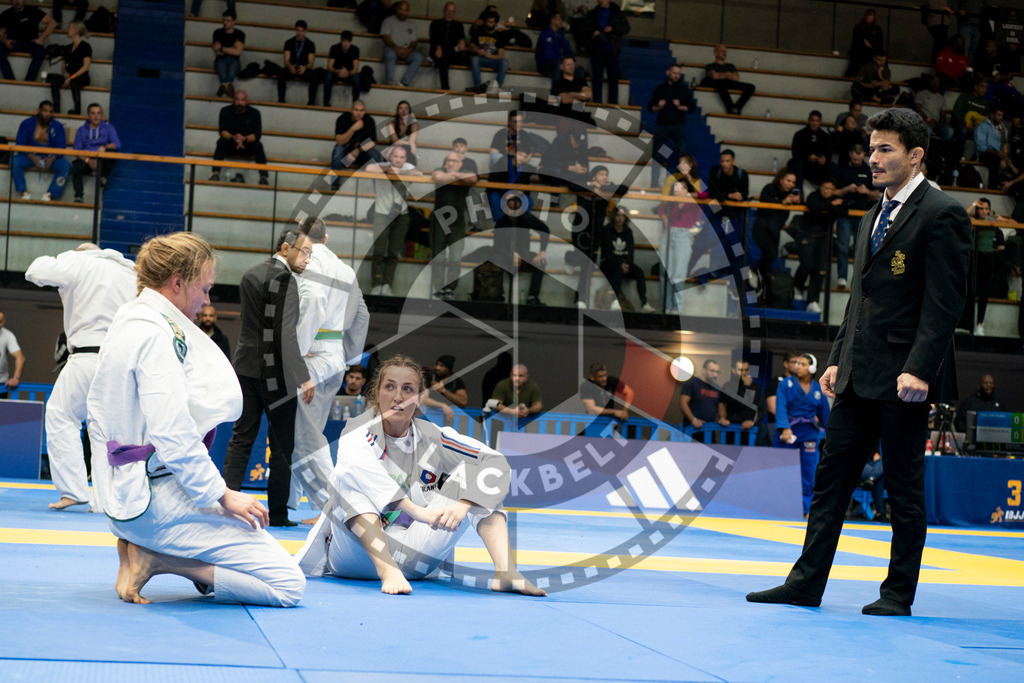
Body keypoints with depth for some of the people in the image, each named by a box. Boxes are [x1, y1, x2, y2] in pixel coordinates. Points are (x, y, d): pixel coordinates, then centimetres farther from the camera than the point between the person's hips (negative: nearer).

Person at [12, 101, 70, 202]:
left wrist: (52, 159, -26)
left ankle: (50, 194, -34)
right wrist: (33, 157, -25)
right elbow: (20, 145, -6)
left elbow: (61, 147, -5)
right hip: (30, 157, 0)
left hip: (51, 158, 0)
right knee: (14, 161, -30)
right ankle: (24, 192, -30)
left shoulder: (57, 126, 3)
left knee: (65, 165, -30)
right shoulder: (26, 124, 1)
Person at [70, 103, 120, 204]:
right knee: (75, 166, -33)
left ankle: (103, 176, -10)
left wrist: (105, 147, -27)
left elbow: (117, 144, -4)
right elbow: (77, 150, 3)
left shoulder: (108, 128, 12)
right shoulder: (81, 130, 14)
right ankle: (79, 196, -33)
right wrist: (88, 160, -18)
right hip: (86, 160, 0)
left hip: (103, 161, 0)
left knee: (113, 152, -31)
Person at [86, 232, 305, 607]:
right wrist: (222, 495, -14)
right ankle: (155, 557, -9)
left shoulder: (125, 324, 15)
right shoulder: (157, 335, -17)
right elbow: (173, 435, -23)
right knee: (288, 585, -11)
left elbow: (98, 424, 21)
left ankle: (140, 543, 9)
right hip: (162, 499, -11)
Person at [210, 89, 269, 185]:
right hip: (229, 147, 0)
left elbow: (257, 135, -17)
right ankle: (215, 173, -39)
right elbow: (223, 132, -17)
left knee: (258, 145, -29)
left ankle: (264, 177, -38)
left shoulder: (254, 113, -8)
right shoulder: (226, 111, -6)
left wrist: (244, 139, -37)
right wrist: (233, 138, -39)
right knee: (221, 141, -29)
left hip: (247, 146, 0)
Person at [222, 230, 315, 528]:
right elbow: (285, 333, -19)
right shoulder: (284, 278, -13)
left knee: (241, 438, 8)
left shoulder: (250, 274, 13)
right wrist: (303, 377, -19)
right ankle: (278, 513, 6)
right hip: (273, 372, -7)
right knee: (282, 444, 2)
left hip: (245, 367, 8)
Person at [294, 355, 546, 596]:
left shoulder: (432, 437, 2)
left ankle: (505, 572, -23)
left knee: (469, 472, -8)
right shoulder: (357, 436, -7)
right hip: (359, 551, -3)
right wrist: (416, 510, -45)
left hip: (412, 557, 3)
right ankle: (387, 571, -40)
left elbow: (495, 462, -8)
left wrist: (463, 505, -26)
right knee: (348, 473, -28)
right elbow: (360, 463, -33)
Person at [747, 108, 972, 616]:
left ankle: (899, 593, 13)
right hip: (859, 377, 8)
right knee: (830, 479, 7)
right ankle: (806, 584, 12)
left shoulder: (942, 214, -8)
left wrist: (919, 370, -21)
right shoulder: (873, 219, 18)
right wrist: (838, 360, 14)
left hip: (903, 376, -8)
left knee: (905, 488, 3)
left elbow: (945, 302, -15)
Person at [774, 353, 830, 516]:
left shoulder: (818, 389, 6)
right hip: (788, 430, -2)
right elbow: (781, 408, -11)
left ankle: (806, 509, 4)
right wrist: (784, 428, -25)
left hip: (809, 433, 2)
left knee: (809, 472, -2)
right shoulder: (786, 384, -2)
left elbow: (824, 413, 16)